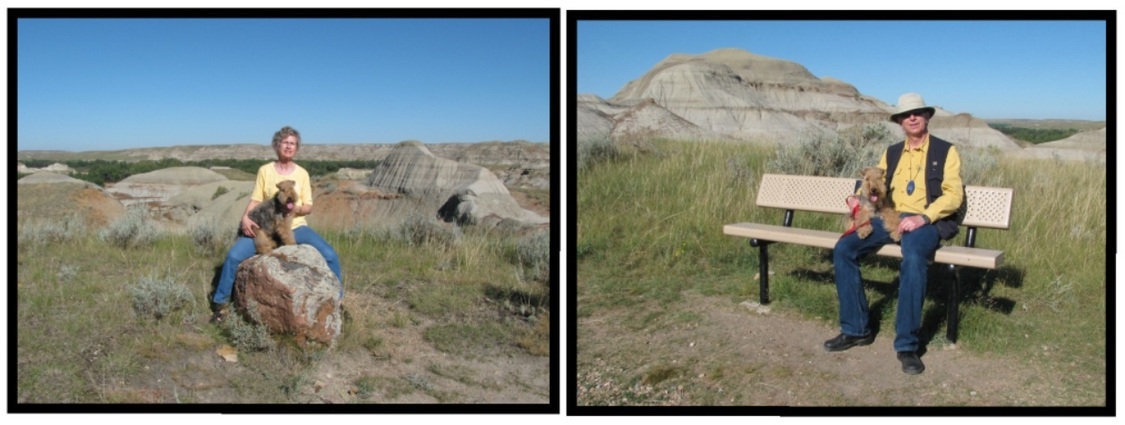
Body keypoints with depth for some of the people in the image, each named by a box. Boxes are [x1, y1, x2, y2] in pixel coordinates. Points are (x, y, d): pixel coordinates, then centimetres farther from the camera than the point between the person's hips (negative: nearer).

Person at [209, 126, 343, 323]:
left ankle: (336, 299, 2)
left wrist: (297, 209, -20)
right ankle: (220, 303, 1)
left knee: (330, 255, -20)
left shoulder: (302, 173, 2)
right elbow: (255, 200, 0)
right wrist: (245, 218, -19)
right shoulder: (265, 170, 1)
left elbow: (308, 207, 3)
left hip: (296, 227, 0)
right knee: (233, 256, -19)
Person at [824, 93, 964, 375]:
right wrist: (858, 200, -6)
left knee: (913, 257, -39)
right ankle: (855, 329, -10)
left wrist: (923, 217, -22)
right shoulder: (891, 153, 20)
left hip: (928, 223, -5)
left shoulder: (945, 151, 5)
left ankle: (907, 344, -29)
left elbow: (953, 194, -6)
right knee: (843, 249, -19)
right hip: (890, 219, 5)